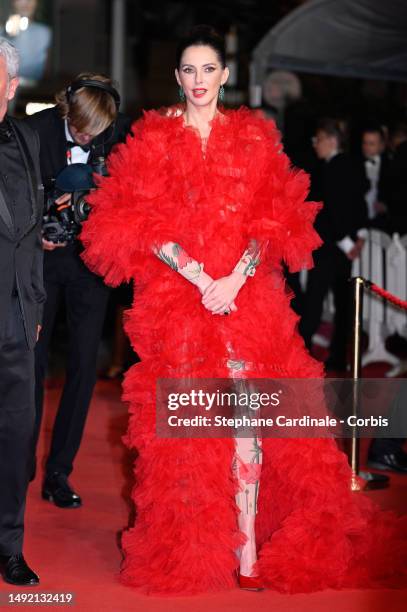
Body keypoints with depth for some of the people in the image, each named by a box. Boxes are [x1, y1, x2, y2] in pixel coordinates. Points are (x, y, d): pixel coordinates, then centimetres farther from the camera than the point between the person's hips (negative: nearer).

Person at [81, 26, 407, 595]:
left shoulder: (254, 137, 12)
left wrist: (236, 278, -10)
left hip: (247, 295, 1)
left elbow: (273, 218, 6)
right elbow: (142, 224, 0)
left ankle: (247, 549, -1)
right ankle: (189, 549, 8)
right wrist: (200, 278, -11)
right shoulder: (155, 139, 8)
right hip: (177, 295, 0)